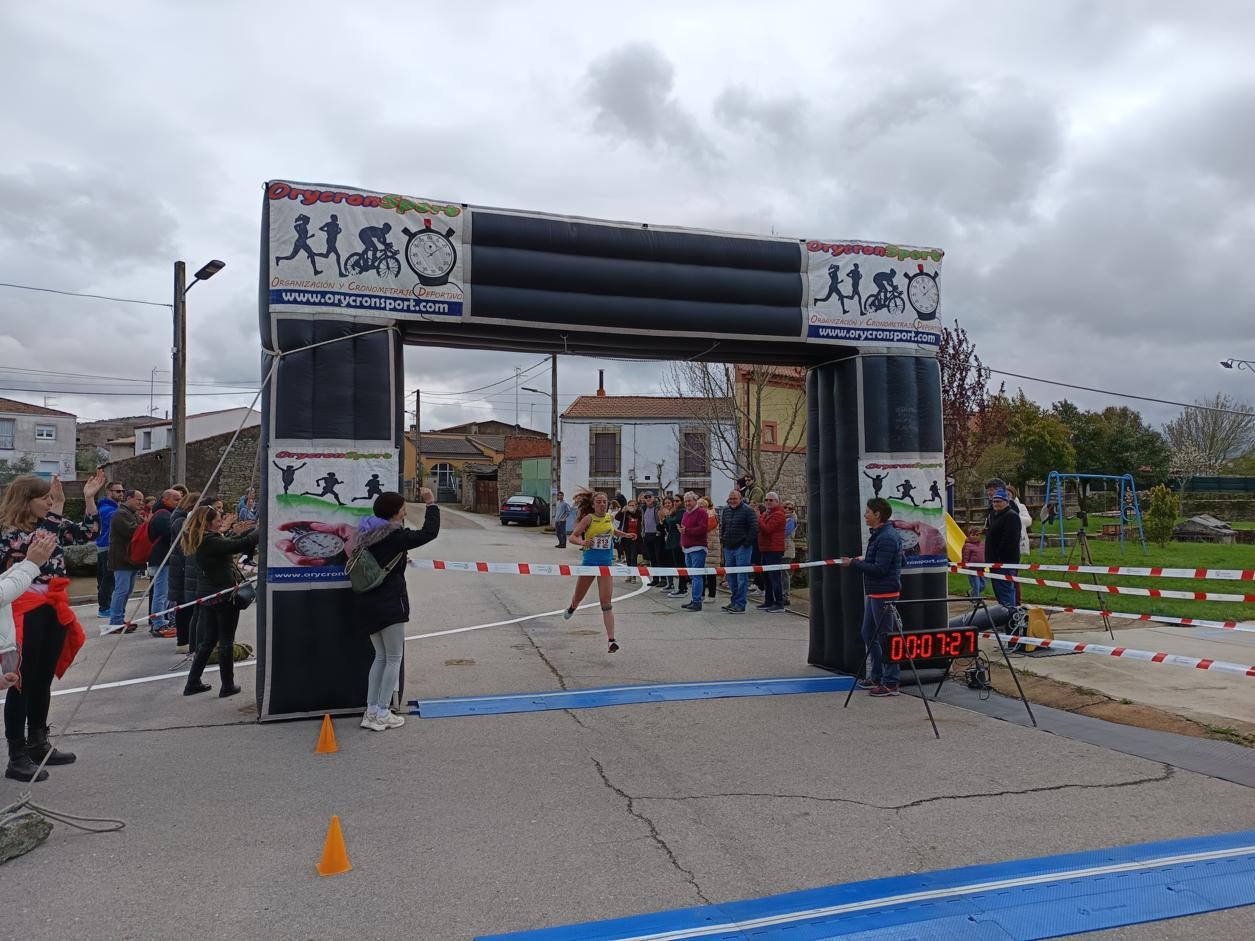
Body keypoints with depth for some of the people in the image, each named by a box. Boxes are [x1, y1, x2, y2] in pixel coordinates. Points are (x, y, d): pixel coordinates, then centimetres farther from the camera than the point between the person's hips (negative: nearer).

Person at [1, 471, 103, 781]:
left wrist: (89, 499, -1)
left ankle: (38, 744, 27)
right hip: (26, 612, -7)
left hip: (54, 609, 7)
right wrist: (56, 512, -22)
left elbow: (90, 533, 9)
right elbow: (36, 549, -24)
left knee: (43, 681, 15)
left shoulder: (52, 523, 7)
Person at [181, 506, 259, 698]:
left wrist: (254, 528, 8)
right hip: (223, 594, -9)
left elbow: (230, 541, 13)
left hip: (207, 594, 9)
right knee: (226, 641, 3)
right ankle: (227, 686, 11)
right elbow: (241, 544, -27)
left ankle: (193, 683, 21)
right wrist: (259, 530, -12)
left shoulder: (202, 540, 6)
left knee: (208, 640, 17)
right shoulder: (210, 542, -22)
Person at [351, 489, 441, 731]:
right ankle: (382, 714, 6)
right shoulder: (394, 535, -15)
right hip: (389, 603, -8)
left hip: (366, 604, 8)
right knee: (394, 657, 4)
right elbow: (429, 533, -18)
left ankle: (371, 711, 18)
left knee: (381, 656, 18)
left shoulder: (366, 532, 8)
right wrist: (431, 504, -7)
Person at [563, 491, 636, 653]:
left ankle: (611, 640, -12)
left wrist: (625, 535, 16)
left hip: (606, 563, 1)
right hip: (589, 562, -1)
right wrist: (582, 542, -30)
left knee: (606, 602, -9)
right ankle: (572, 608, 57)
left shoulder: (610, 517, 3)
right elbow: (572, 537, -12)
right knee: (579, 596, 19)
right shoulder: (588, 519, -10)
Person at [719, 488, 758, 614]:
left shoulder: (747, 510, -8)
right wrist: (723, 540, 14)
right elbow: (722, 526, 25)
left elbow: (754, 528, -13)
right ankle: (734, 601, 23)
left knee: (742, 577, -6)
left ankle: (740, 605, -5)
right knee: (730, 576, 12)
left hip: (742, 548, -7)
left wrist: (747, 543, -14)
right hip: (728, 548, 7)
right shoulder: (726, 510, 13)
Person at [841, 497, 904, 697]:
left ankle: (890, 683, 4)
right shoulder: (877, 535, 14)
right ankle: (876, 676, 29)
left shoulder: (887, 538, -19)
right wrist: (864, 560, 11)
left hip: (884, 594, -11)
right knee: (868, 634, 18)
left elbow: (880, 569, -23)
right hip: (873, 593, 11)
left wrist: (854, 563, -18)